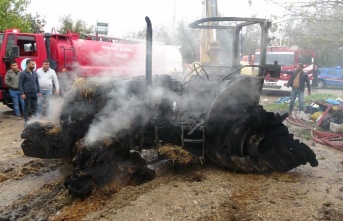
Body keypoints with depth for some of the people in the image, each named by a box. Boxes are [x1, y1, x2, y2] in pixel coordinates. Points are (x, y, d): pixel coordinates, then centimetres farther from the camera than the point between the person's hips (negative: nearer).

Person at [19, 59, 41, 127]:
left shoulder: (35, 73, 9)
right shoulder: (23, 73, -7)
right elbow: (20, 84, -8)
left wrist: (39, 91, 11)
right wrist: (22, 93, -14)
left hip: (34, 93, 5)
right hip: (27, 94, -5)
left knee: (34, 107, 9)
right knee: (27, 108, 1)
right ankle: (26, 121, 9)